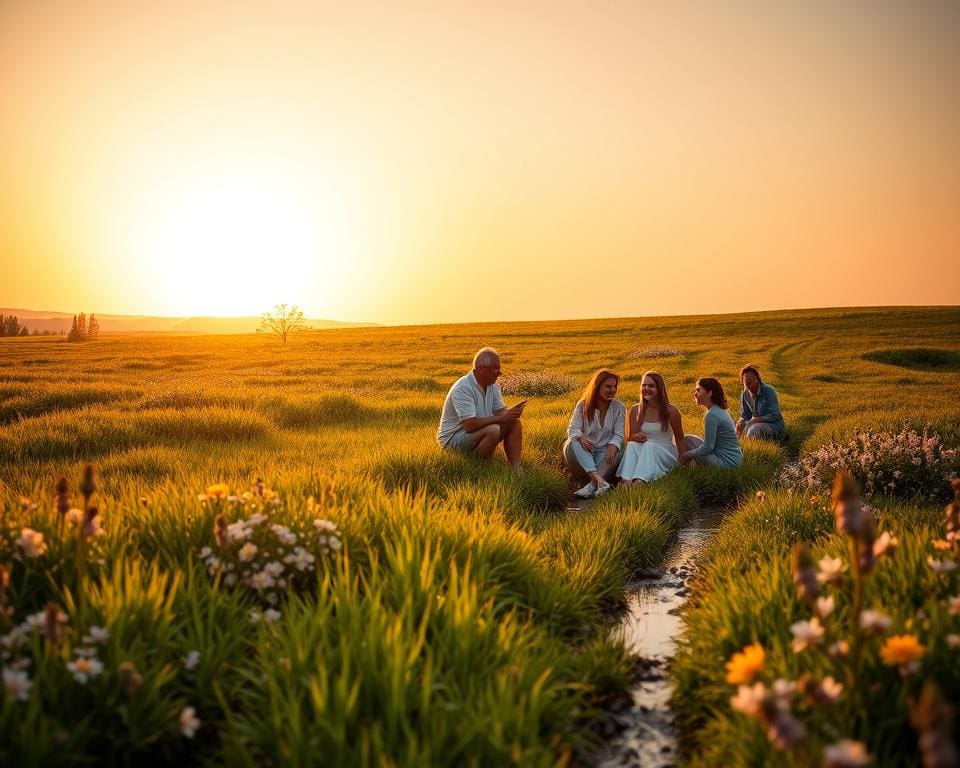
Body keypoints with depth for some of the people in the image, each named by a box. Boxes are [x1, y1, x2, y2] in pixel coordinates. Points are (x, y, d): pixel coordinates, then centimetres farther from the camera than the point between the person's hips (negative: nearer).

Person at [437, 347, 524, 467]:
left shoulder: (493, 385, 3)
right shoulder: (463, 389, -25)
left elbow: (500, 411, 2)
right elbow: (469, 425, -31)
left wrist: (511, 412, -22)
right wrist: (500, 418, -27)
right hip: (452, 438, -9)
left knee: (514, 423, -5)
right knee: (493, 430, -32)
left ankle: (515, 469, -7)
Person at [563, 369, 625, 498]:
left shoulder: (619, 408, 6)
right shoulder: (583, 405, 5)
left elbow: (619, 434, -4)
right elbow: (573, 429, -5)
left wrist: (613, 446, -28)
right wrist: (580, 436, -30)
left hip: (605, 453, 0)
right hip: (585, 452, 0)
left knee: (615, 452, -32)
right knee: (573, 443, -31)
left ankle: (592, 485, -49)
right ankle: (600, 480, -49)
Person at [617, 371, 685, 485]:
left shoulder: (671, 411, -3)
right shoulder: (635, 410, 2)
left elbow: (679, 437, 8)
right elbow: (629, 438, 4)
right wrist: (636, 437, -19)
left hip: (666, 455, -2)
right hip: (643, 452, 2)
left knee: (649, 445, -32)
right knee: (631, 445, -28)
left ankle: (639, 481, -54)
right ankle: (626, 480, -51)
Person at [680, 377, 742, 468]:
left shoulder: (712, 415, -19)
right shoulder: (720, 411, 10)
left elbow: (708, 447, -18)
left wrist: (688, 454, -4)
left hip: (726, 462, -9)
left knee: (687, 440, -3)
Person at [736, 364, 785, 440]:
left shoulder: (768, 391, -16)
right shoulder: (744, 394, 1)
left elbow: (774, 415, -20)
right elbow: (745, 416, 6)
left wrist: (756, 420, -30)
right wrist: (741, 423, -17)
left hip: (773, 424, -6)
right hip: (756, 423, 6)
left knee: (754, 430, -34)